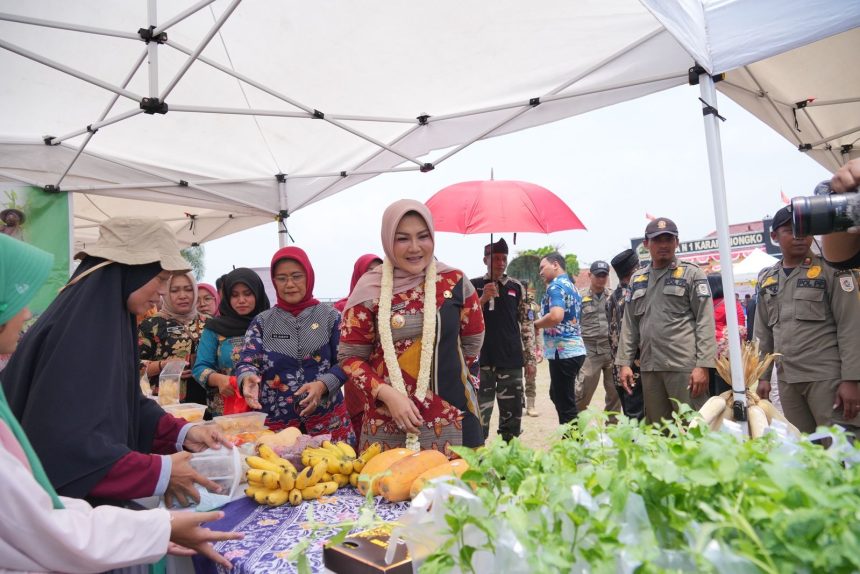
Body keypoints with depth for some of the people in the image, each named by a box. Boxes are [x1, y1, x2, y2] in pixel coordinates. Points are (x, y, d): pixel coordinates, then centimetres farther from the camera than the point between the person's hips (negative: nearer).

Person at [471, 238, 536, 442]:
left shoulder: (517, 287, 8)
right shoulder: (474, 286, 4)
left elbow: (527, 324, 10)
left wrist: (530, 358, 6)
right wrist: (483, 298, -14)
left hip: (512, 360, 2)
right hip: (482, 360, -2)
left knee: (512, 413, 8)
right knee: (480, 414, -1)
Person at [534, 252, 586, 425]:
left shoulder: (556, 286, -12)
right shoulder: (572, 287, 18)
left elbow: (556, 316, -28)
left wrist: (534, 324, -12)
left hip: (562, 351, -10)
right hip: (576, 348, 10)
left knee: (565, 403, -3)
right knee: (558, 395, 22)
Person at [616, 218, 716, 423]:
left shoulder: (692, 274, 2)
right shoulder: (637, 279, 16)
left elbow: (705, 322, -5)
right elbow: (629, 325, 15)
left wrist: (703, 365, -13)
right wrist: (624, 362, 7)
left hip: (685, 366, -4)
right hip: (649, 368, 5)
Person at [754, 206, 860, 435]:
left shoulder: (833, 270, -1)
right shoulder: (766, 279, 10)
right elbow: (763, 333, 14)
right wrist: (763, 376, 10)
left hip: (827, 376, -4)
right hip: (786, 380, 4)